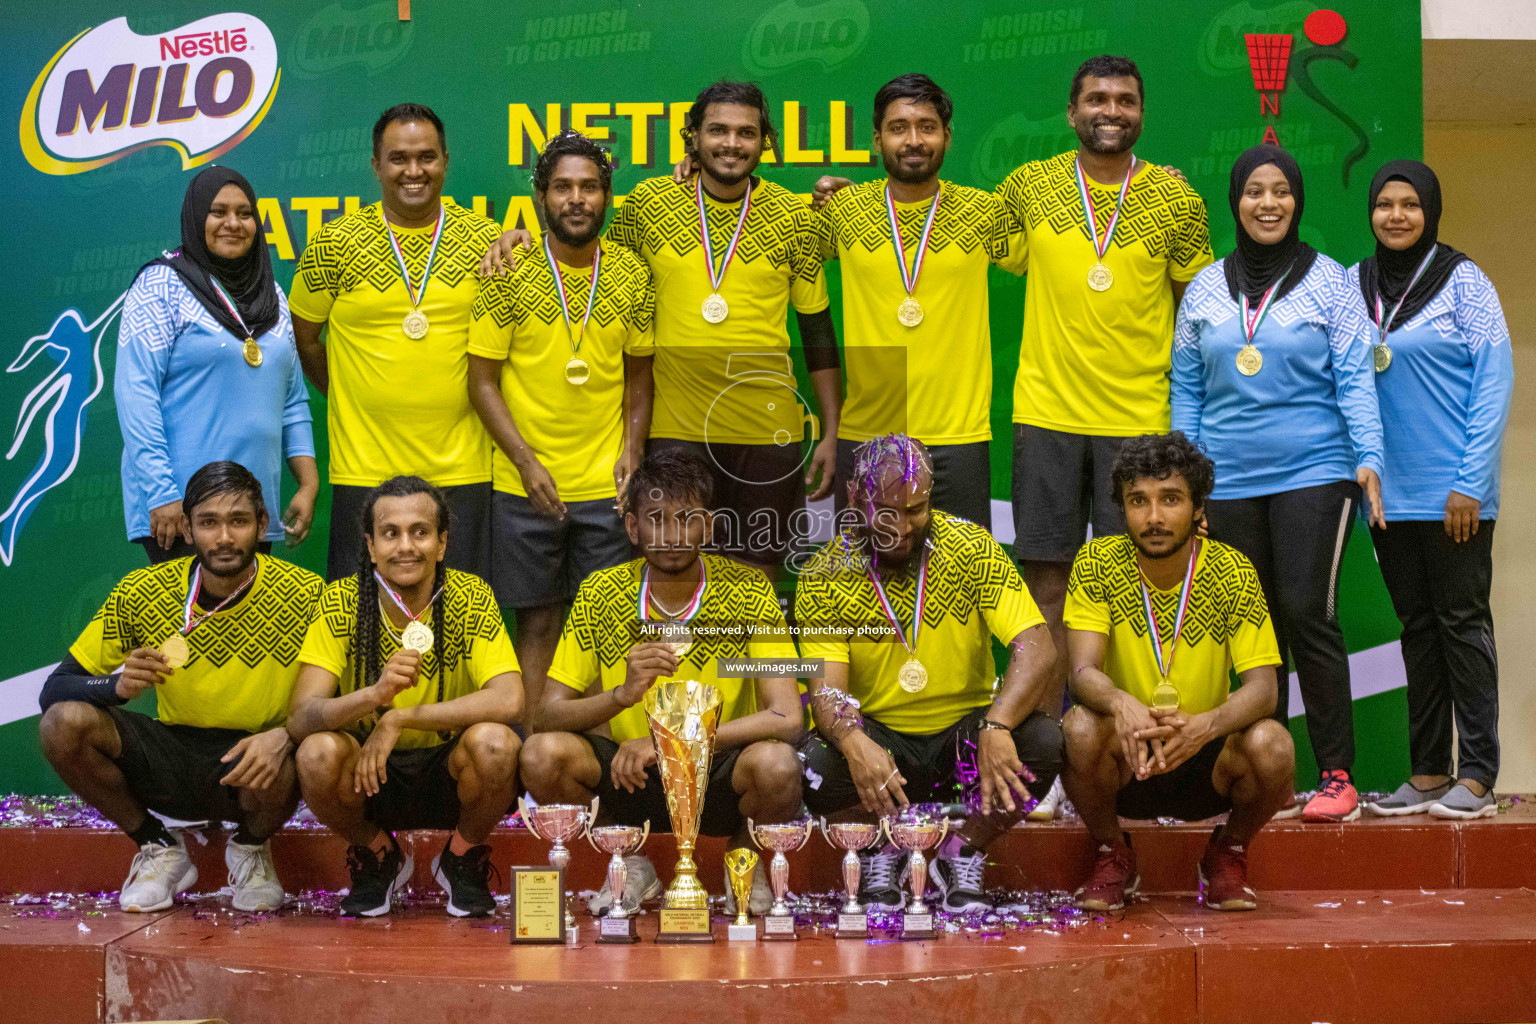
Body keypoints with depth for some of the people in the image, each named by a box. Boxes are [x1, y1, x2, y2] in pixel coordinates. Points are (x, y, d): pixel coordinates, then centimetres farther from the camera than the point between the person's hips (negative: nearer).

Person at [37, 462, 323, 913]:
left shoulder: (304, 595, -13)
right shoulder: (141, 592, -9)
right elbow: (55, 689, -7)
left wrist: (286, 735, -33)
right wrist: (119, 685, -29)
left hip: (248, 763, -2)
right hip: (170, 758, 2)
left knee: (276, 770, -38)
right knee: (65, 722, -23)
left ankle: (250, 848, 3)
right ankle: (159, 848, 3)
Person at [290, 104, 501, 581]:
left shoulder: (485, 242, 3)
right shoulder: (335, 244, 0)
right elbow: (303, 339, 11)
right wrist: (352, 401, 8)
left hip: (461, 466, 1)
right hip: (366, 469, -1)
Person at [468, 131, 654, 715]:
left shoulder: (633, 275, 3)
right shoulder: (510, 273, -5)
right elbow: (482, 380, -3)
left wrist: (632, 449, -1)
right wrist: (527, 462, -11)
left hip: (607, 484, 2)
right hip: (525, 486, -2)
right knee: (538, 620, 4)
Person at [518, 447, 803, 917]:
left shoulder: (747, 593, -11)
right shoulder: (601, 593, -6)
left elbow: (787, 719, -20)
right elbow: (546, 717, -9)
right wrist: (621, 695, -29)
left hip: (721, 776, -1)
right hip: (630, 777, 2)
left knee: (776, 765, -34)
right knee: (542, 755, -26)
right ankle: (631, 864, 5)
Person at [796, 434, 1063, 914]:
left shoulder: (971, 548, -9)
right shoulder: (824, 576, -8)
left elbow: (1037, 648, -19)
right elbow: (827, 686, -17)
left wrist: (997, 727, -38)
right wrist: (854, 742, -42)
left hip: (963, 731, 1)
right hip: (879, 736, -1)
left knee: (1043, 742, -29)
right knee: (816, 763, -32)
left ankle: (962, 855, 0)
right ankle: (880, 852, 3)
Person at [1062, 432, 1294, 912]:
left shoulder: (1234, 572, -9)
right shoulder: (1096, 564, -9)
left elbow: (1263, 686, -16)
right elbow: (1083, 671, -20)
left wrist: (1204, 725, -38)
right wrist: (1121, 703, -44)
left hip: (1208, 762, 0)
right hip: (1125, 764, 0)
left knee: (1272, 745, -30)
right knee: (1080, 729, -32)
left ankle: (1227, 856, 4)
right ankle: (1112, 856, 0)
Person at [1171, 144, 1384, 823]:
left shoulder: (1329, 282, 3)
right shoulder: (1205, 289, 11)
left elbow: (1354, 378, 0)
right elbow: (1186, 389, 14)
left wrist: (1368, 457, -13)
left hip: (1312, 472, -3)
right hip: (1229, 481, 3)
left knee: (1307, 614, -12)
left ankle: (1336, 775, -4)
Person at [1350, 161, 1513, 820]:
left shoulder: (1462, 281, -4)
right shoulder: (1353, 284, 9)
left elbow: (1494, 382, -7)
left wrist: (1471, 482, -13)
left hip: (1452, 491, -4)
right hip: (1389, 490, 5)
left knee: (1462, 621, -1)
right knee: (1417, 626, 9)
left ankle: (1477, 776, 2)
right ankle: (1428, 772, 14)